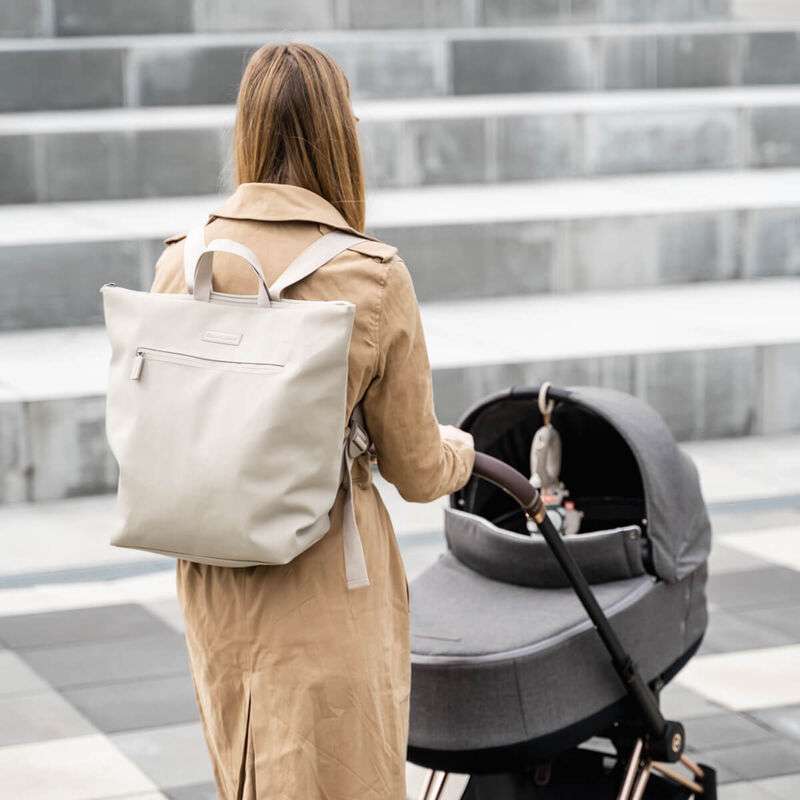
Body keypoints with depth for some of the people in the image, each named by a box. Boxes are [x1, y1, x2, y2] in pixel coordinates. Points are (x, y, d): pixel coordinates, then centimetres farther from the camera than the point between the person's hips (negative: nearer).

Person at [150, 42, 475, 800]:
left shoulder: (182, 261, -5)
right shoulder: (372, 277, -16)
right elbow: (415, 469, -7)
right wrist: (460, 451, 16)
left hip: (212, 578, 5)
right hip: (327, 581, -4)